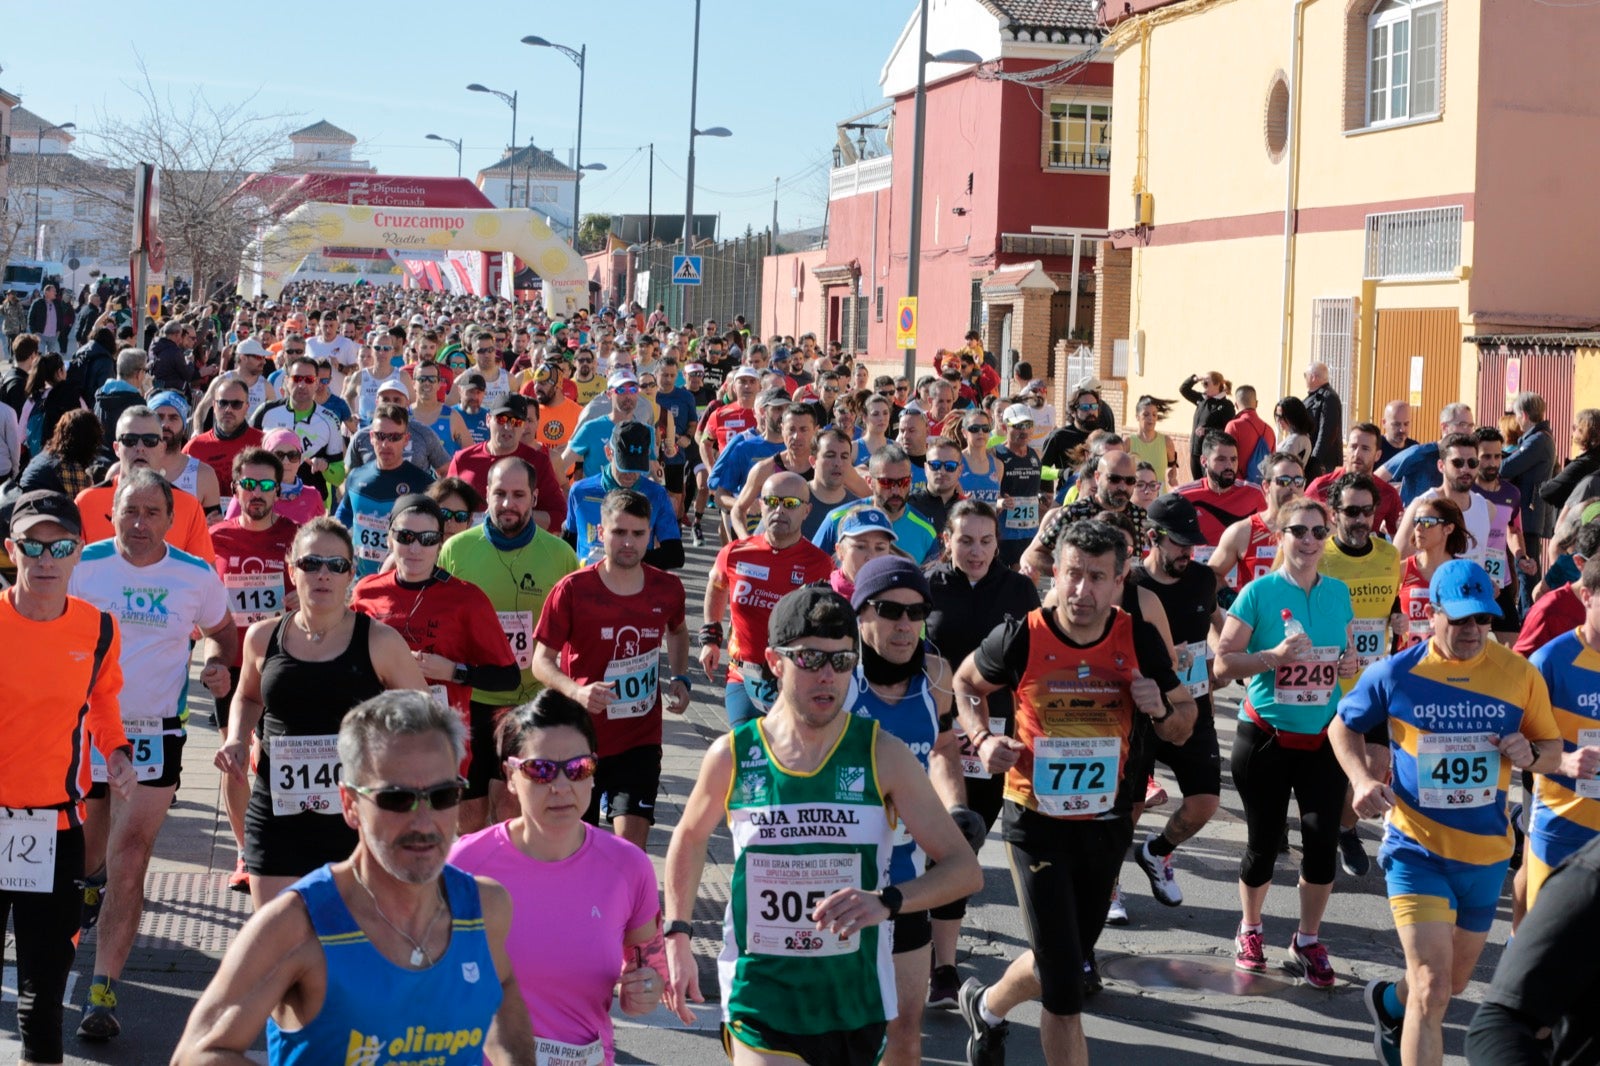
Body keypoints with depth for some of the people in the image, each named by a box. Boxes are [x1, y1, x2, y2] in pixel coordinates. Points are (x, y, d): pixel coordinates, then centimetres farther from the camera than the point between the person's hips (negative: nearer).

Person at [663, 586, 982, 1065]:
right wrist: (677, 938, 10)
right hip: (760, 1001, -1)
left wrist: (887, 900, -27)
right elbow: (689, 837, 16)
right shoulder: (732, 756, -5)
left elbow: (965, 869, -10)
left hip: (856, 1004, 1)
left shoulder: (883, 756, -7)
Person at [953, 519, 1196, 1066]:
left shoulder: (1140, 641, -8)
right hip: (1036, 821, -4)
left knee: (1064, 960, 21)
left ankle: (987, 1007, 51)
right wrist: (982, 739, -12)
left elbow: (1182, 727, 4)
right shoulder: (1022, 638, -15)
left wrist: (1162, 710, -19)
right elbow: (967, 683, 6)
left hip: (1106, 823, 4)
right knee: (1064, 986, -9)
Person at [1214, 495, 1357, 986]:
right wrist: (1274, 655, -22)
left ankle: (1308, 942, 14)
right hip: (1266, 738, -3)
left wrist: (1350, 665, -2)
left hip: (1323, 738, 3)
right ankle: (1250, 930, 32)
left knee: (1322, 838, -5)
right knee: (1264, 842, 6)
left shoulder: (1338, 593, 6)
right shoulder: (1259, 592, -7)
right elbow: (1223, 663, -10)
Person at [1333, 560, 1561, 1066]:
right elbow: (1343, 727, 6)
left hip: (1486, 854, 4)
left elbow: (1552, 748, 5)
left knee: (1454, 982, 23)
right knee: (1433, 988, -17)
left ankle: (1389, 1001, 55)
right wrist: (1362, 780, -12)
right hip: (1417, 850, -4)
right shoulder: (1395, 674, -10)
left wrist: (1530, 756, -18)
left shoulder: (1520, 673, -6)